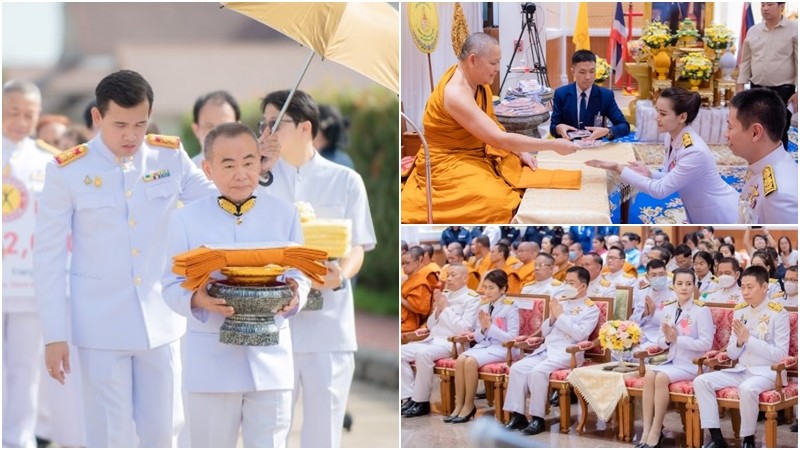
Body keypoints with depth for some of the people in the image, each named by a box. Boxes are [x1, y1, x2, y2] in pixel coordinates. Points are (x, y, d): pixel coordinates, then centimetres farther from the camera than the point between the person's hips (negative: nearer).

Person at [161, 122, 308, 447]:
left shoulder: (285, 214, 6)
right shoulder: (185, 219, 1)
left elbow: (300, 275, 9)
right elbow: (171, 285, 2)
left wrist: (294, 295, -16)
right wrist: (197, 299, -20)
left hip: (271, 357, 1)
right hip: (210, 359, -1)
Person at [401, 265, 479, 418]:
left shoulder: (472, 299, -2)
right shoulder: (444, 295, 18)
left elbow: (464, 328, -14)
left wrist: (445, 309, -9)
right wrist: (437, 309, 1)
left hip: (452, 343, -8)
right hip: (432, 340, 8)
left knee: (423, 353, -35)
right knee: (400, 352, -11)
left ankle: (422, 402, -24)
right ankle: (409, 398, -11)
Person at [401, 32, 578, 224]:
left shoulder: (477, 79, 1)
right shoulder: (455, 93, -28)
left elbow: (492, 126, 13)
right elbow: (499, 139, -31)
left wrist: (520, 152, -2)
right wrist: (553, 145, -27)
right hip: (448, 164, -10)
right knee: (498, 203, -30)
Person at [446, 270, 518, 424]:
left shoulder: (510, 308, -7)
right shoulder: (483, 307, 12)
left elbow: (512, 338, -13)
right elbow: (478, 337, 13)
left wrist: (490, 327, -18)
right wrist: (482, 329, -9)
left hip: (502, 348, -6)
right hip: (484, 345, 6)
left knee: (471, 361, -29)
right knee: (460, 359, -24)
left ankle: (469, 406, -16)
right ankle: (459, 405, -18)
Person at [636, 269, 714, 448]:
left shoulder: (701, 310, -8)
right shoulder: (668, 309, 11)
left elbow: (706, 344, -15)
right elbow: (661, 342, 13)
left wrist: (677, 339, -19)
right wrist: (667, 340, -11)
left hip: (692, 364, -5)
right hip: (672, 361, 5)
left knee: (661, 377, -29)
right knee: (649, 375, -24)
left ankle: (656, 432, -21)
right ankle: (646, 430, -23)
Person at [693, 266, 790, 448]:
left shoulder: (778, 314, -8)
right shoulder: (739, 311, 9)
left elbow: (781, 354, -15)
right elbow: (731, 354, 11)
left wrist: (749, 339, -19)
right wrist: (739, 342, -12)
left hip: (767, 372, -6)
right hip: (741, 370, 6)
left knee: (747, 389, -38)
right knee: (701, 381, -13)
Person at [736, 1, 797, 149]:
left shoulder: (794, 30, -6)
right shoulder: (753, 31, 7)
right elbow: (745, 60, 14)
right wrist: (740, 85, 8)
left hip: (782, 90, -4)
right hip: (757, 89, 4)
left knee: (779, 133, 2)